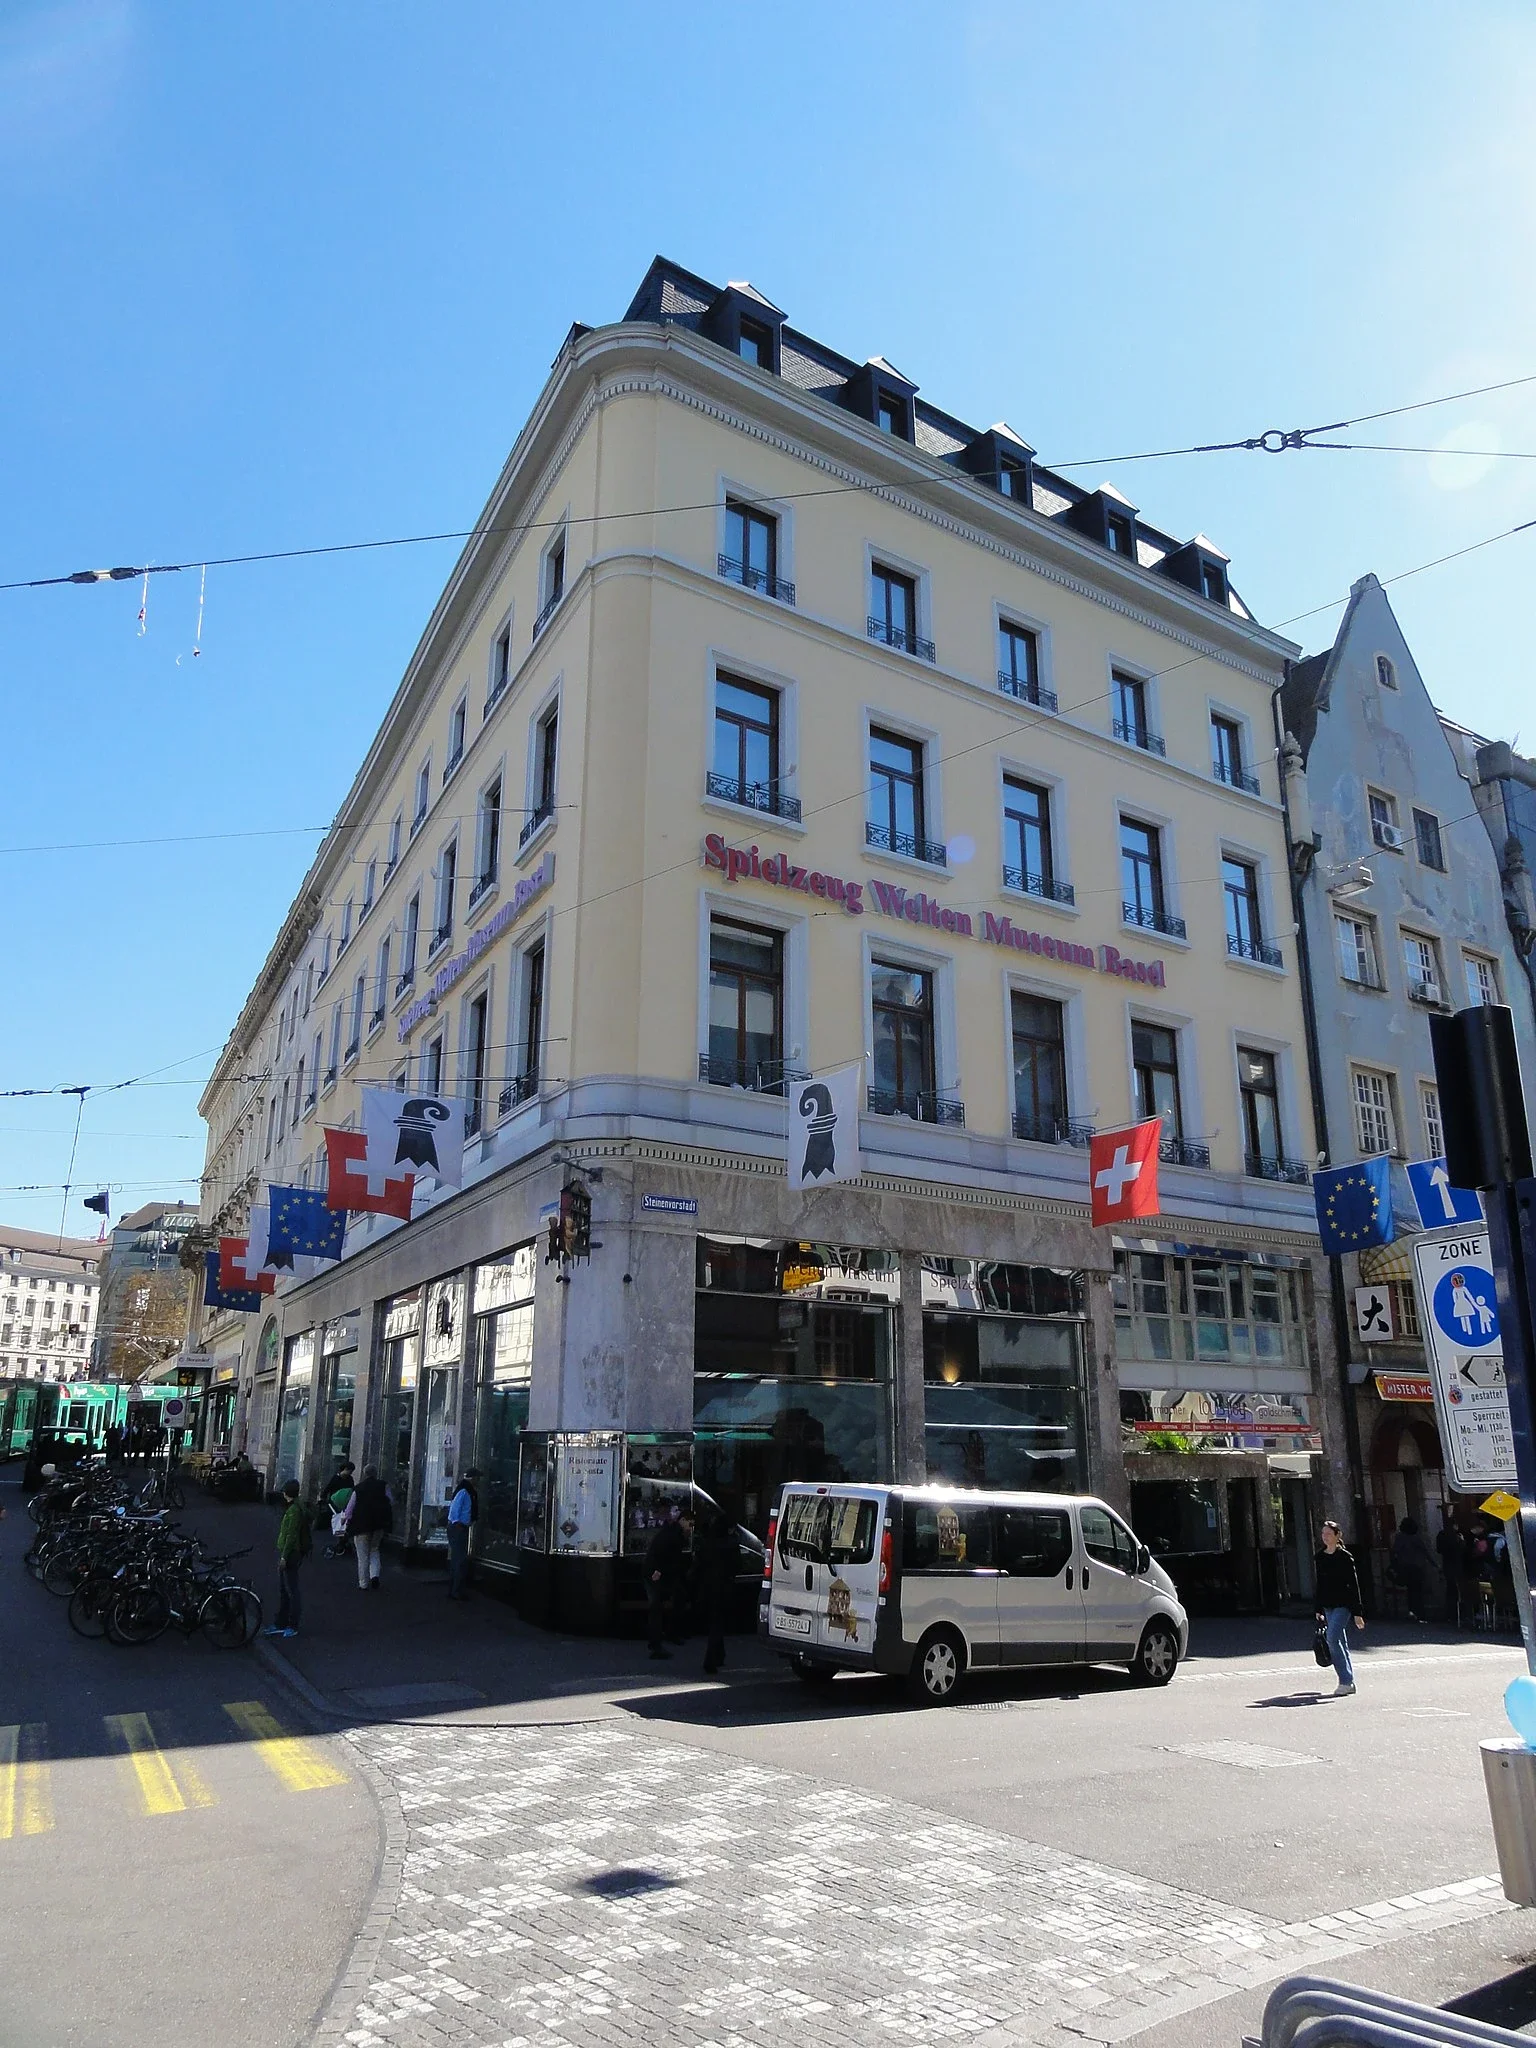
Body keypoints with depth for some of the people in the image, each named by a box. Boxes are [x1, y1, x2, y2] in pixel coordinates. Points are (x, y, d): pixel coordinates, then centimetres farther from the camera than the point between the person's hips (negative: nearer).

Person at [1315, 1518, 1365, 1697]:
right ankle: (1349, 1682, 17)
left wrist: (1357, 1613, -11)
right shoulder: (1320, 1557, 8)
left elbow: (1354, 1585, -9)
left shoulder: (1345, 1557, -10)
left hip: (1343, 1605, -7)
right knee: (1340, 1642, 10)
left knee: (1332, 1638, -16)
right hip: (1328, 1605, 7)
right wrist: (1319, 1609, 16)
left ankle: (1345, 1681, -9)